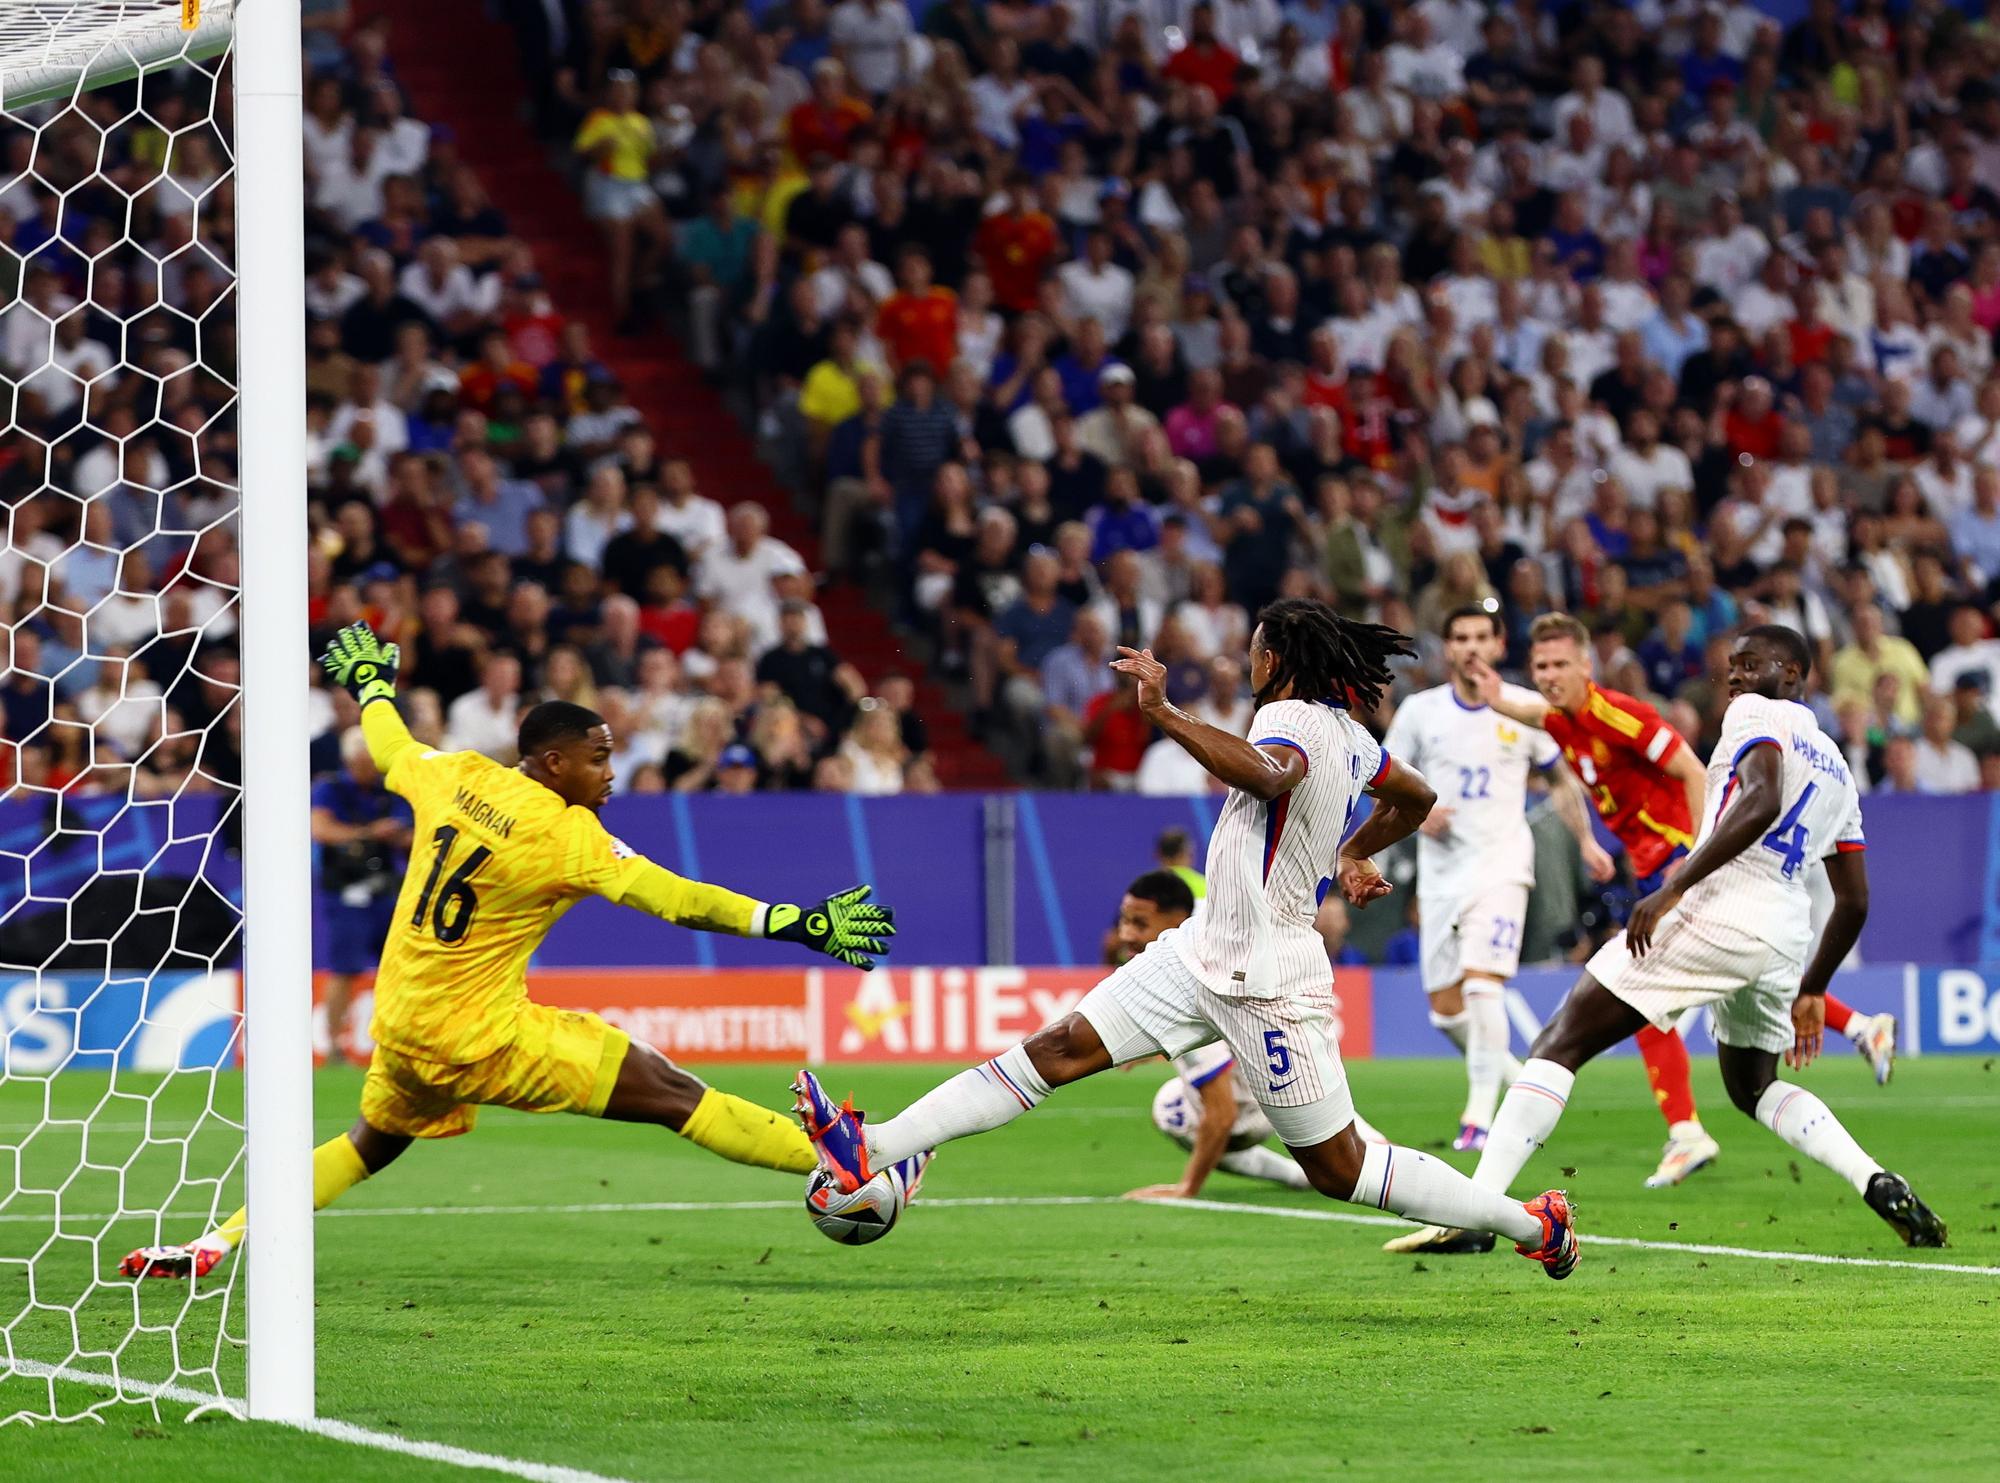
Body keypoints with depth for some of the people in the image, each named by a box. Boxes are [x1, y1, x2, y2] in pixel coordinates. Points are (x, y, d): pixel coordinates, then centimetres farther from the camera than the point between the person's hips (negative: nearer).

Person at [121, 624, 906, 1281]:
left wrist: (370, 684, 44)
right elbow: (677, 898, -19)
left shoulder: (457, 777, 2)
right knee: (669, 1092, -9)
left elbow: (391, 751, 23)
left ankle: (215, 1241, 24)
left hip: (399, 1028, 7)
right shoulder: (567, 837, -15)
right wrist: (793, 924, -17)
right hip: (479, 1037, -7)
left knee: (369, 1146, 30)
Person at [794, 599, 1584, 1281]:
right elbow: (1416, 798, 27)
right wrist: (1352, 852, 45)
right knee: (1060, 1047, -1)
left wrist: (1162, 712, -43)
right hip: (1206, 951, 9)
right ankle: (872, 1151, -7)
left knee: (1339, 1169, -1)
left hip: (1267, 983, -9)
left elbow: (1266, 774, -43)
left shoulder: (1294, 720, -18)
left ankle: (1532, 1223, 13)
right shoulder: (1346, 733, 9)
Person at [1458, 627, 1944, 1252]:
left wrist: (1673, 889, -23)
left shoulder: (1757, 715, 2)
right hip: (1784, 936, 8)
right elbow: (1853, 904, 26)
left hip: (1718, 906, -8)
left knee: (1559, 1046, -7)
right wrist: (1811, 993, 34)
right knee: (1752, 1086, 30)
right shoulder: (1837, 771, 26)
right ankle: (1879, 1185, 8)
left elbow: (1761, 802, -19)